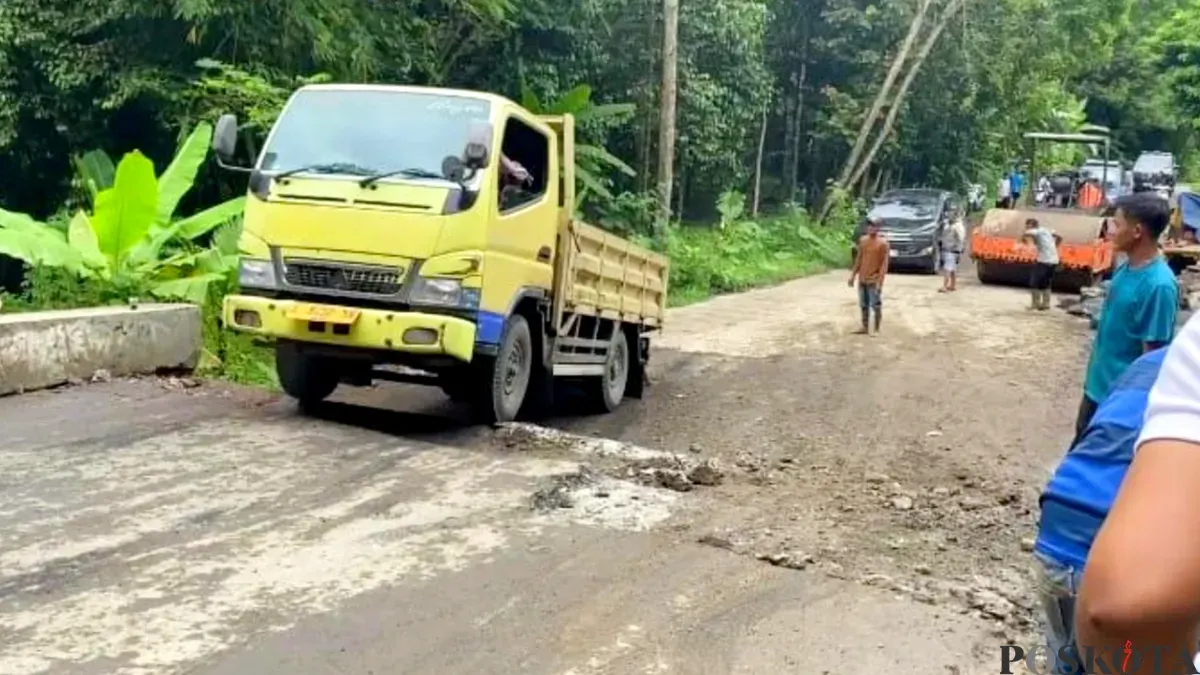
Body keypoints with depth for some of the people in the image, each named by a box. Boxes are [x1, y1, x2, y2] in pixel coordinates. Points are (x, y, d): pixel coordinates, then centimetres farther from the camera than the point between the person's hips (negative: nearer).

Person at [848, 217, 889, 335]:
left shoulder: (883, 243, -10)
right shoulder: (863, 240, 8)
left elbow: (884, 264, -12)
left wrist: (880, 281, -19)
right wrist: (853, 276, 11)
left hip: (874, 281, -6)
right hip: (862, 279, 6)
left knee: (876, 306, 0)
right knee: (863, 305, 12)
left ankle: (877, 329, 9)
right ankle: (864, 328, 21)